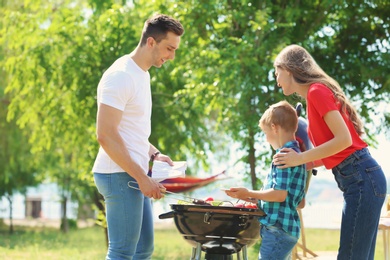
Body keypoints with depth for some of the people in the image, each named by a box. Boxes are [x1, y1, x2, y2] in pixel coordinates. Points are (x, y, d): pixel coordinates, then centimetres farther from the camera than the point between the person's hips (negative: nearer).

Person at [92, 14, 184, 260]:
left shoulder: (143, 74, 15)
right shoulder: (121, 76, -15)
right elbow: (106, 135, -21)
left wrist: (154, 154, 9)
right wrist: (142, 177, -21)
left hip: (135, 176, 10)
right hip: (120, 175, -10)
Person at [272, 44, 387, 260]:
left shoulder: (317, 91, -9)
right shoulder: (317, 94, 18)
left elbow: (344, 139, -18)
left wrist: (300, 158, -12)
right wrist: (295, 162, 11)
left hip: (361, 178, -10)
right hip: (359, 179, 10)